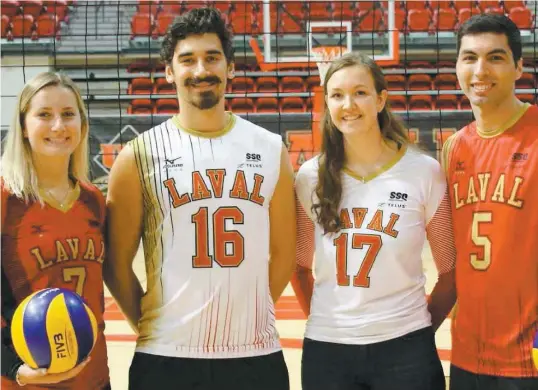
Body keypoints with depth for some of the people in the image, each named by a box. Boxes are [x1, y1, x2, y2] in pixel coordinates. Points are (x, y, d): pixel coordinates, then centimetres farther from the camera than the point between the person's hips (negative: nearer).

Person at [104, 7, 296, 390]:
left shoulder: (271, 150, 4)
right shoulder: (139, 156, -2)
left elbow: (283, 251, 9)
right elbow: (117, 261, 2)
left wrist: (247, 314, 6)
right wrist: (153, 328, 1)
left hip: (257, 354, 2)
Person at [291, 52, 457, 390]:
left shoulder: (424, 171, -4)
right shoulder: (311, 176, 1)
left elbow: (451, 269, 2)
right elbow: (300, 264, 10)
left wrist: (422, 327, 3)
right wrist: (321, 320, 3)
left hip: (404, 348, -1)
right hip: (326, 348, 2)